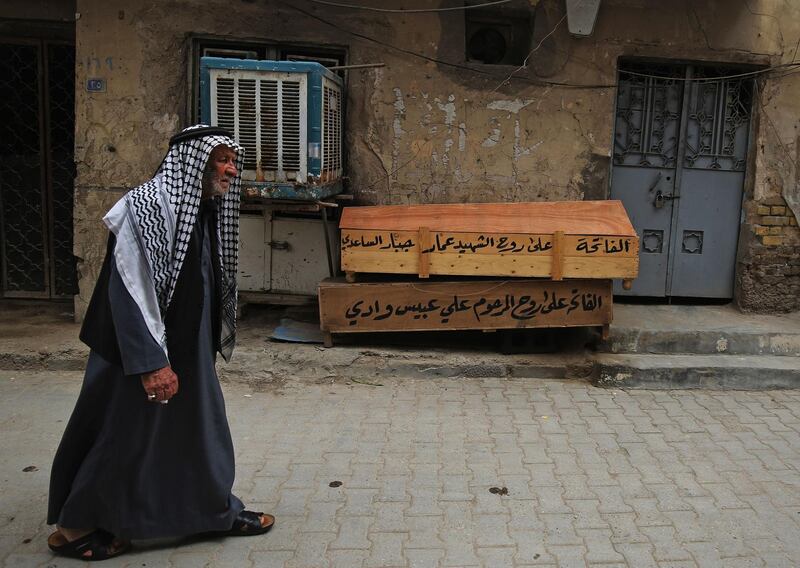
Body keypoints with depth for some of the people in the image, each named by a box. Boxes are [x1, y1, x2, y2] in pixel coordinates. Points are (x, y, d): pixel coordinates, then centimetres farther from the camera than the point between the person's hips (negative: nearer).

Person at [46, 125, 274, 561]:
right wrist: (151, 361, -25)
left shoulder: (206, 210, 7)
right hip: (145, 351, -9)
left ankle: (217, 511, 36)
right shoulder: (147, 206, -20)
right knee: (123, 437, 6)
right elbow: (129, 290, -24)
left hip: (189, 350, 9)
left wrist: (214, 342, 20)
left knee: (201, 427, 18)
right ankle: (73, 528, 26)